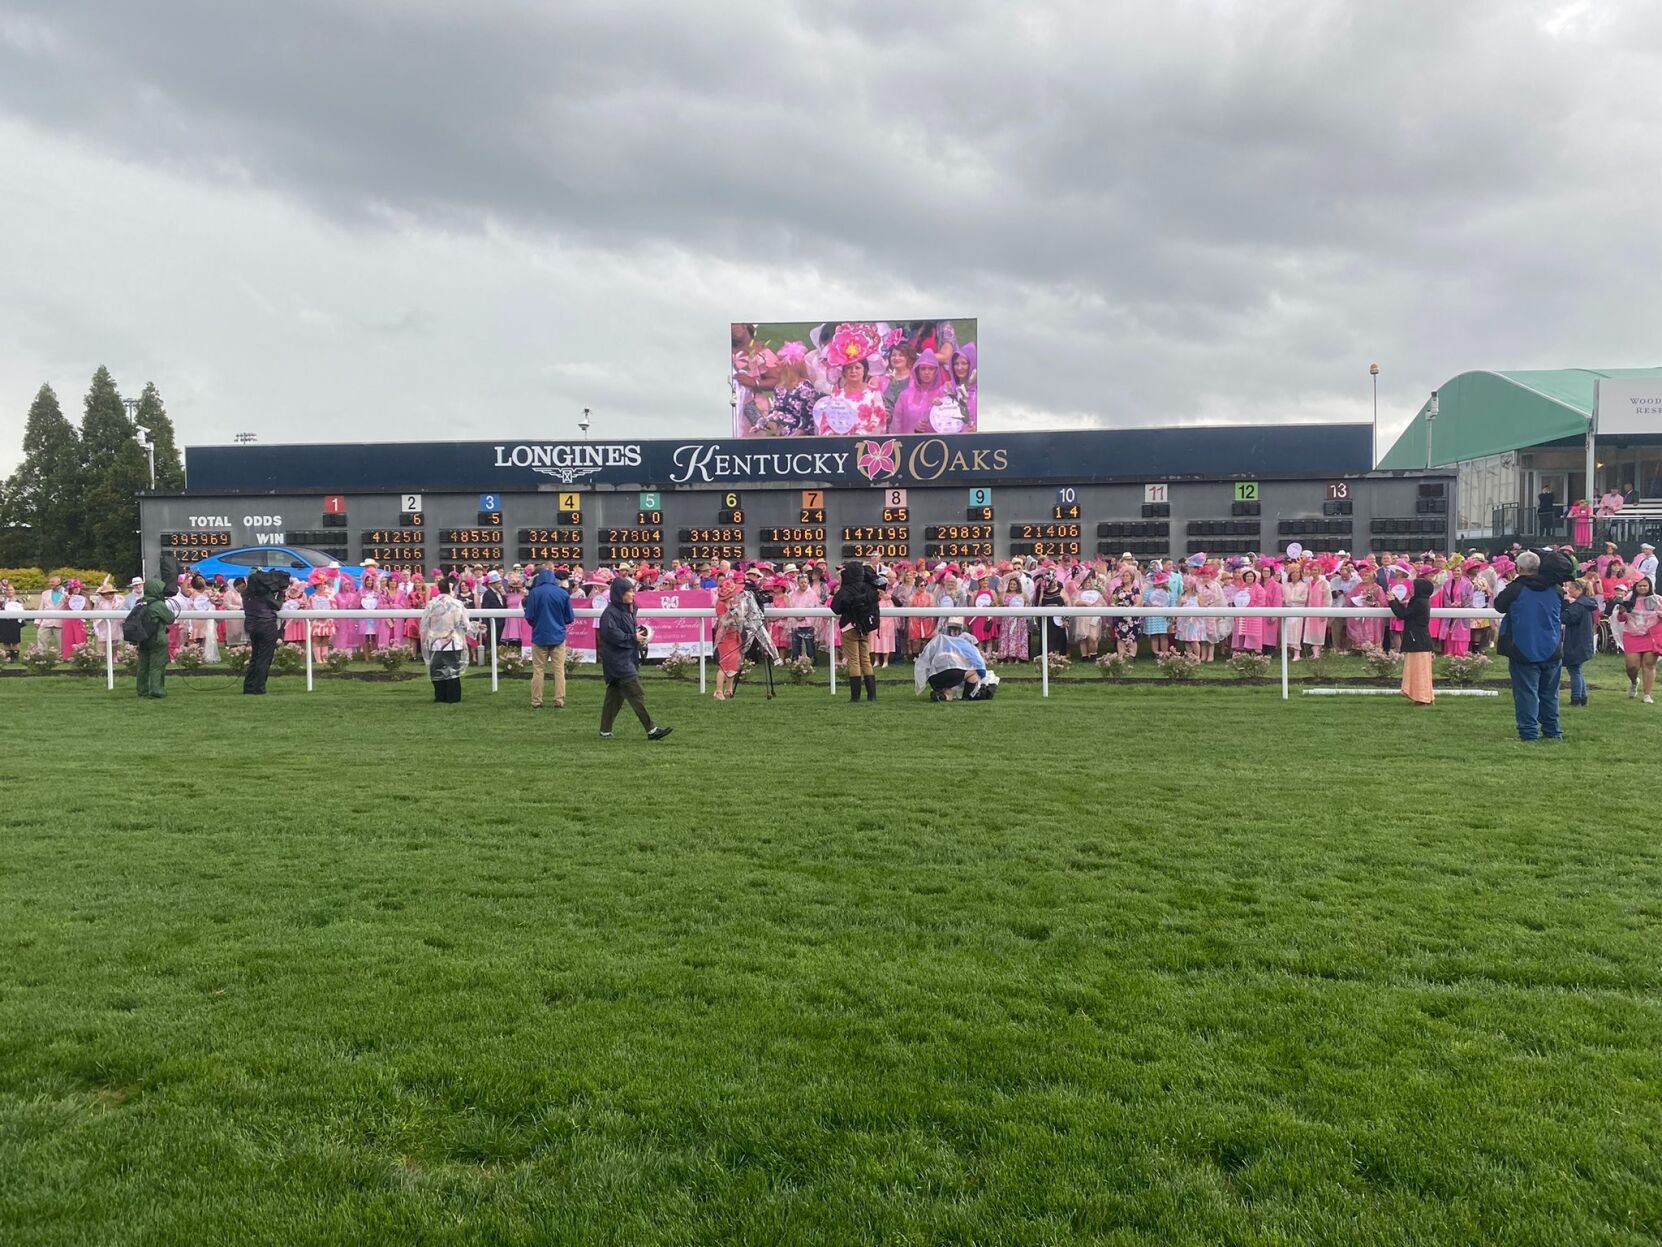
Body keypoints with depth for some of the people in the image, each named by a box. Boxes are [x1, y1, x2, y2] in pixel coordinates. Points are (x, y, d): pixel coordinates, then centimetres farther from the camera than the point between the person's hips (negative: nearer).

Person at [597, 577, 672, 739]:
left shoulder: (626, 610, 14)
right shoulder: (610, 612, -15)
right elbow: (613, 635, -22)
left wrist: (639, 632, 2)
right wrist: (634, 638, -14)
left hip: (627, 658, 9)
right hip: (618, 660, -9)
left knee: (614, 696, 12)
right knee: (637, 696, -9)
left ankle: (605, 731, 17)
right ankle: (651, 730, -8)